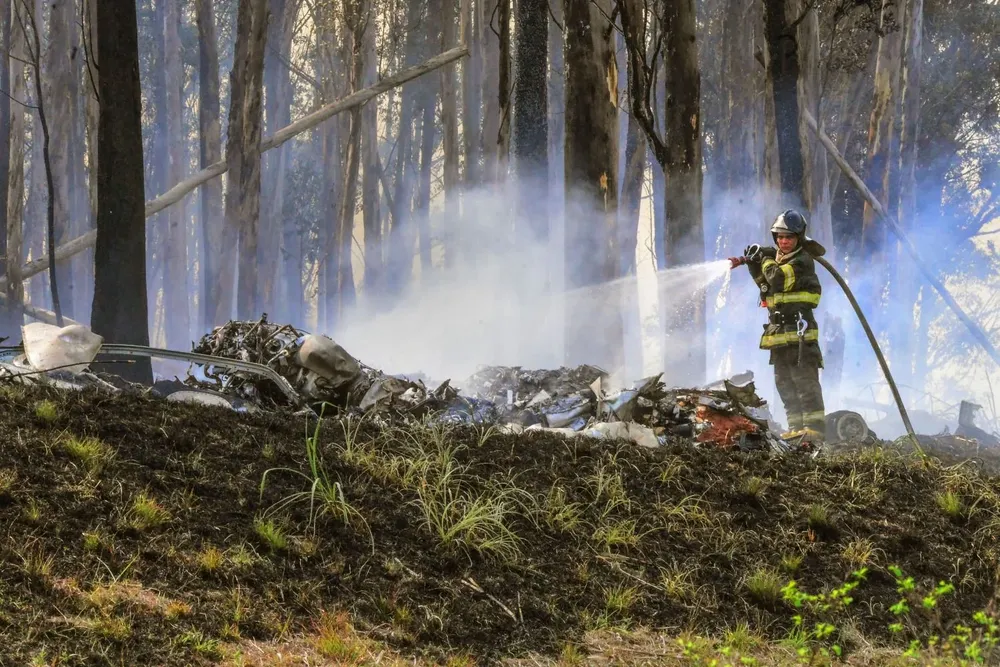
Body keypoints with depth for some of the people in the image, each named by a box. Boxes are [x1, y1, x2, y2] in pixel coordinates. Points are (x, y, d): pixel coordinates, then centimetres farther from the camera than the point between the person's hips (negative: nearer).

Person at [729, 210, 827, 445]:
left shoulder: (803, 261, -10)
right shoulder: (777, 258, 17)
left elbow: (777, 279, -23)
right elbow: (764, 282, 28)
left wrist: (764, 259, -6)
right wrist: (750, 263, 12)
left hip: (799, 328, -10)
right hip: (778, 329, 10)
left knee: (805, 380, -14)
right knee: (784, 381, 11)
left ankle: (814, 428, -17)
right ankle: (796, 426, 15)